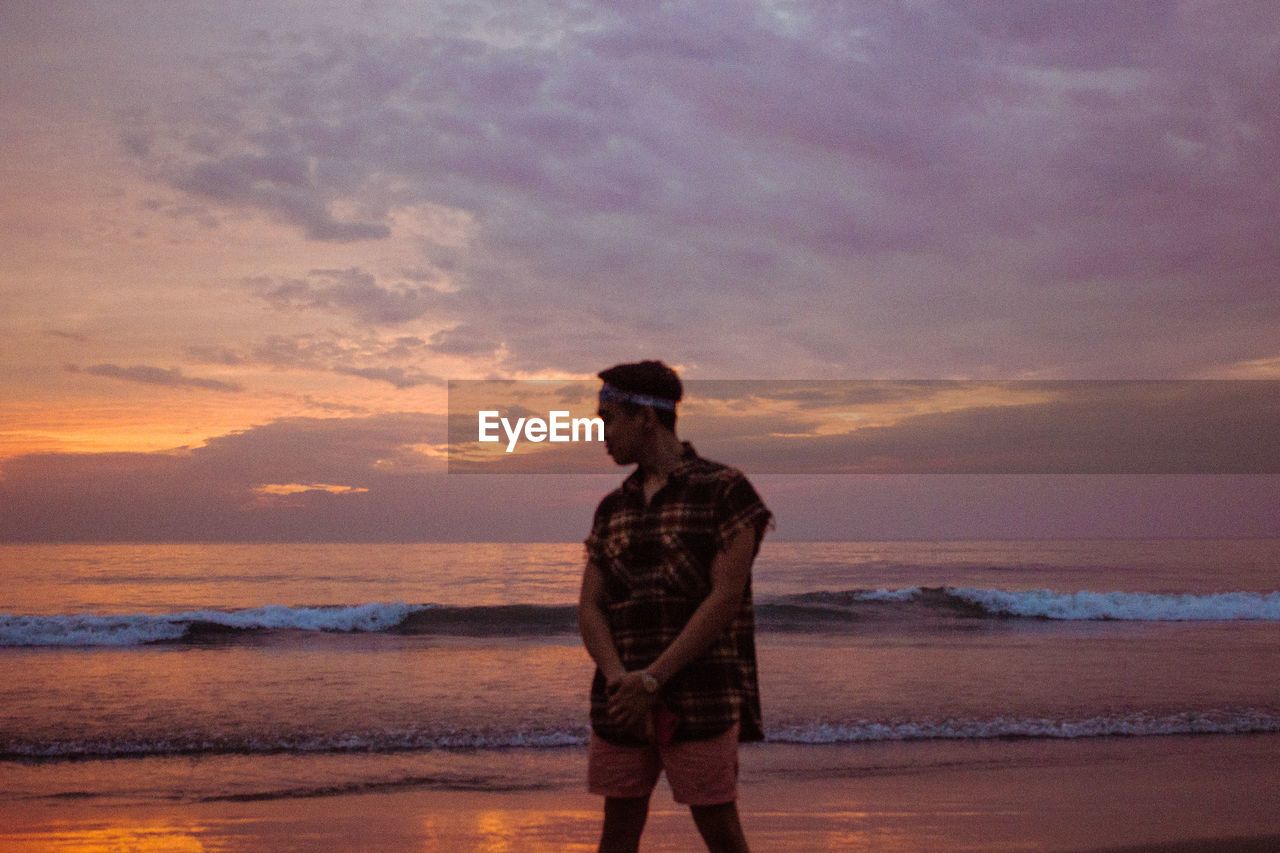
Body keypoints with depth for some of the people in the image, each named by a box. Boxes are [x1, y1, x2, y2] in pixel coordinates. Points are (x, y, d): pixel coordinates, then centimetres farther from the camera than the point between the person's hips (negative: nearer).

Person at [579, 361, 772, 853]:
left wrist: (652, 679, -16)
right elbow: (589, 609, 7)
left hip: (701, 697, -5)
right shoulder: (612, 509, 14)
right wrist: (619, 681, -13)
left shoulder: (724, 490, -3)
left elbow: (726, 599, -11)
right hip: (624, 701, 5)